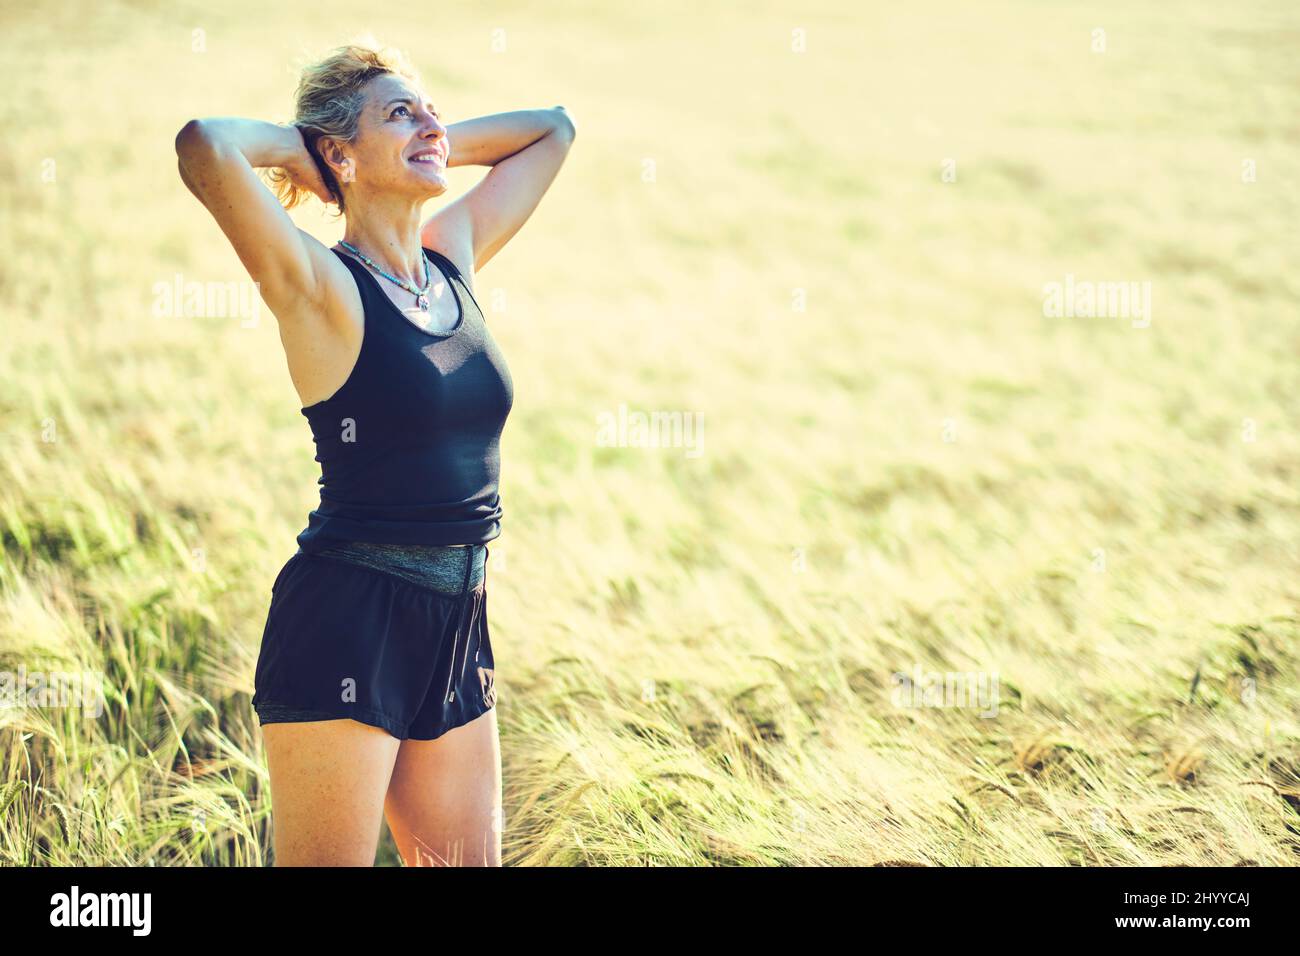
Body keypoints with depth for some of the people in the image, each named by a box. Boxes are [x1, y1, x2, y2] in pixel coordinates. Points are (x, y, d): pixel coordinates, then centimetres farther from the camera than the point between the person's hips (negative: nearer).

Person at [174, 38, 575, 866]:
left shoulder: (455, 257, 11)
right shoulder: (324, 288, -9)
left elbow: (553, 129, 25)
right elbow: (204, 147, -26)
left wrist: (429, 144, 14)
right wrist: (298, 145, -6)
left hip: (456, 624, 7)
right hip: (347, 620, -7)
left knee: (467, 858, 13)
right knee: (328, 859, -2)